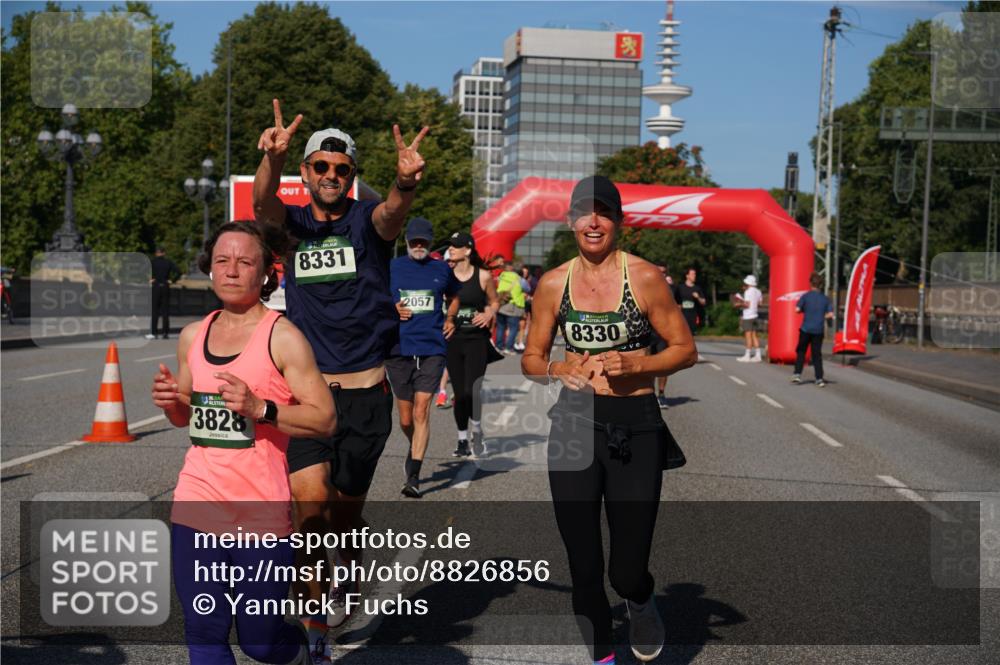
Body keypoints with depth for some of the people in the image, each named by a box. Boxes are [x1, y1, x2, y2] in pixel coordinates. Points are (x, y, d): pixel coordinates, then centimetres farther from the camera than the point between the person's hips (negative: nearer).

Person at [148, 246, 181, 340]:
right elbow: (178, 272, -5)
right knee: (165, 311, 6)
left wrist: (150, 280, -8)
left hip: (155, 287, -2)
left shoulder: (153, 262, -2)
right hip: (166, 287, 2)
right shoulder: (169, 262, 3)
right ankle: (166, 333, 5)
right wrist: (172, 280, 1)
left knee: (154, 310, 2)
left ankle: (153, 333, -1)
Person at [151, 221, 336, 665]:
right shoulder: (192, 336, 10)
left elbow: (325, 419, -10)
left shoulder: (282, 337, -7)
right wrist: (171, 402, 0)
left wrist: (260, 408, -23)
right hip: (195, 505, 5)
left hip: (261, 513, -5)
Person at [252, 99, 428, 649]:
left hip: (365, 392, 0)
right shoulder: (293, 222, 3)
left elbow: (393, 211, -26)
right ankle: (316, 626, 1)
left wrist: (405, 182, -51)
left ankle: (344, 584, 44)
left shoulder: (367, 220, -1)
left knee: (347, 511, 13)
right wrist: (272, 158, -43)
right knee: (310, 504, -17)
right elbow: (263, 204, -20)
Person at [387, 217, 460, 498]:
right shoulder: (391, 268, 7)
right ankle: (415, 448, 39)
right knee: (406, 419, 7)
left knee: (421, 412, -12)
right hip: (398, 349, 1)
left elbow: (454, 297, 28)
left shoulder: (442, 270, 10)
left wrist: (450, 319, 10)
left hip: (432, 349, -1)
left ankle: (413, 476, -13)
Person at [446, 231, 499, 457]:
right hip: (453, 339, 2)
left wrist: (489, 314, -8)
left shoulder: (483, 276, -1)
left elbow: (494, 302, 12)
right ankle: (463, 440, 21)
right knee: (459, 394, 5)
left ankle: (476, 428, 18)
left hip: (477, 339, -2)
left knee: (471, 391, -11)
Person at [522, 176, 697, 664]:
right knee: (584, 568, 5)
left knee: (626, 573, -2)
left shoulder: (645, 277, -3)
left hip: (636, 427, -2)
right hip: (573, 425, 2)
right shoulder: (553, 284, 5)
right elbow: (530, 359, 12)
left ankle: (640, 604, 35)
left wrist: (633, 364, -15)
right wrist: (558, 370, -10)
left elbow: (686, 350, 1)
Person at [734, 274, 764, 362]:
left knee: (748, 335, -7)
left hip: (748, 317, -8)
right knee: (754, 335, 10)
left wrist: (739, 304, -1)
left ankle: (747, 355, -7)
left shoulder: (748, 292, -12)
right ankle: (757, 355, 9)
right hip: (754, 315, 8)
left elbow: (747, 304, -18)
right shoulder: (757, 291, 12)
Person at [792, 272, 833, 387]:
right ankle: (819, 378, 5)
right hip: (818, 330, 2)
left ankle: (797, 374, 5)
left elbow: (797, 309, -11)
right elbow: (830, 314, -3)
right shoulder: (825, 298, 2)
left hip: (806, 329, -2)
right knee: (817, 354, 7)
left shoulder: (806, 296, -5)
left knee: (801, 351, 12)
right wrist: (822, 317, 13)